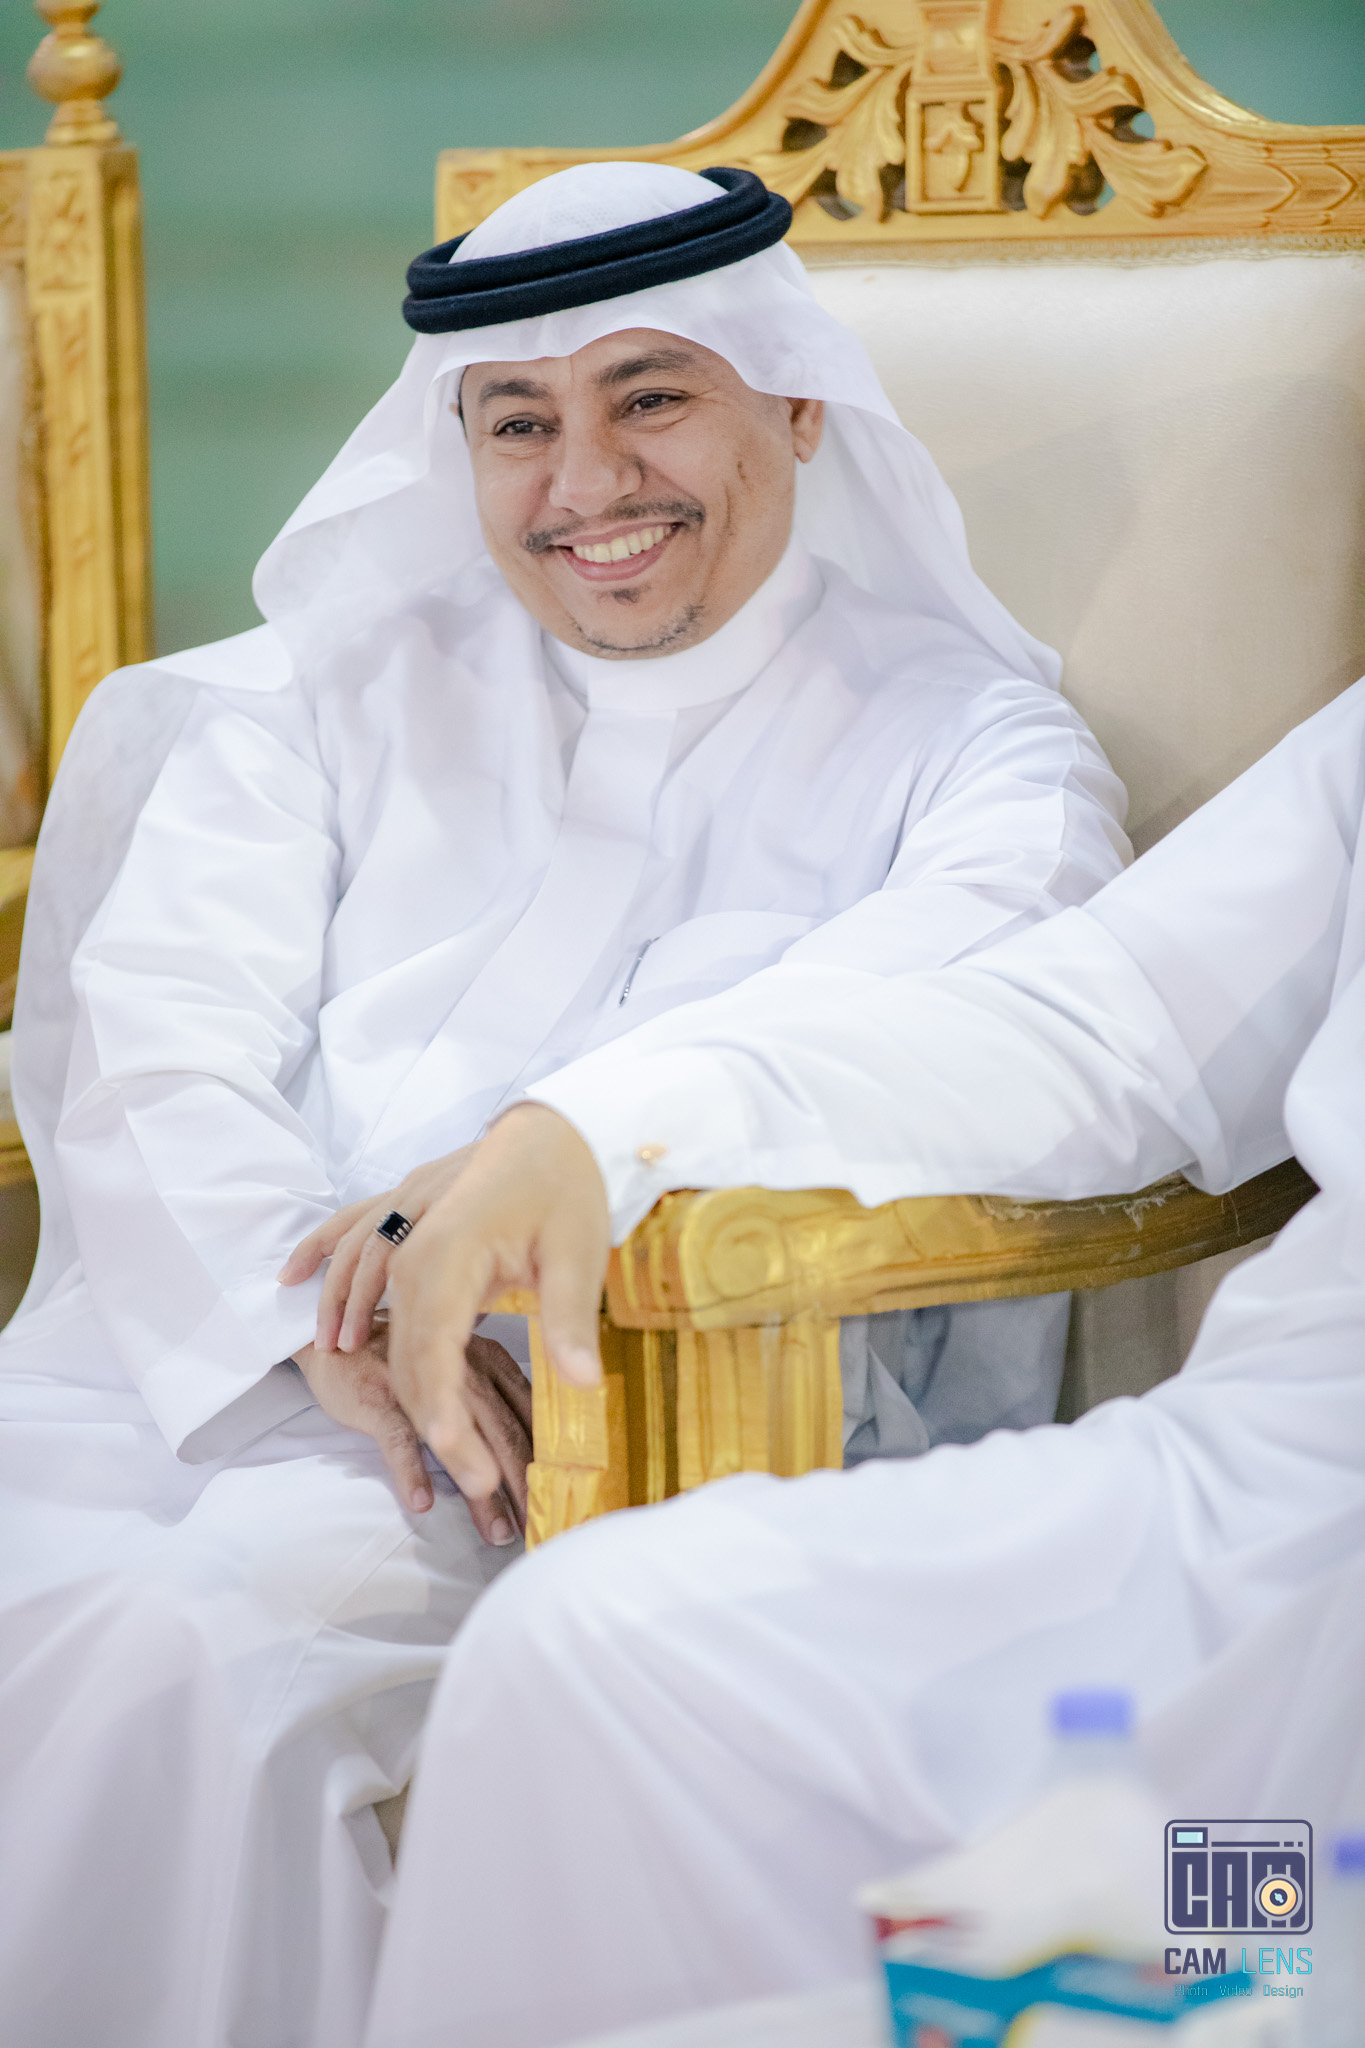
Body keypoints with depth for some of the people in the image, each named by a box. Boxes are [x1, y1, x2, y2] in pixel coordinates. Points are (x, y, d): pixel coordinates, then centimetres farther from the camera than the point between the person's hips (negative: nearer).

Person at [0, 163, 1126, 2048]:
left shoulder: (961, 740, 11)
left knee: (171, 1647, -30)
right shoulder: (330, 688, 21)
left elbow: (979, 967, -13)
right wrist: (330, 1319, -15)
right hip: (211, 1349, 4)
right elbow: (158, 1042, 7)